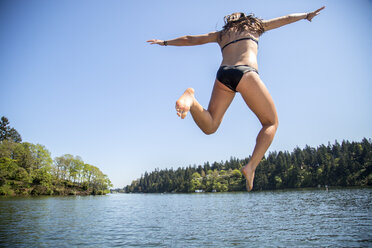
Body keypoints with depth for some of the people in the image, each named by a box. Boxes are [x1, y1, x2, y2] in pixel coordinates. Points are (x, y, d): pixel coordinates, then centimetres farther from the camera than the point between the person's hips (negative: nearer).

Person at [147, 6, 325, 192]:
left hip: (223, 74, 3)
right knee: (271, 122, 9)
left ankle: (190, 97, -25)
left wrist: (165, 42, 52)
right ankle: (251, 166, -11)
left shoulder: (221, 34, 34)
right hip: (245, 72, -3)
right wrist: (307, 15, 58)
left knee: (209, 126, 3)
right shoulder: (255, 26, 30)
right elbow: (287, 19, 41)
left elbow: (190, 40, 40)